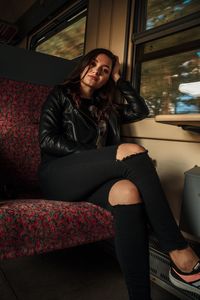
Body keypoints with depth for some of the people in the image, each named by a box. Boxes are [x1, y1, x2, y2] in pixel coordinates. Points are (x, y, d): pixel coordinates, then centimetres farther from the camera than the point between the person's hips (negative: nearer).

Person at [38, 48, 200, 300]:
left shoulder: (106, 107, 26)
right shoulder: (60, 95, 13)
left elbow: (140, 110, 15)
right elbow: (47, 139, -2)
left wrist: (118, 79, 21)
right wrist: (91, 156, -14)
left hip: (91, 181, 4)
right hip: (58, 177, -4)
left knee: (128, 192, -35)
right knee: (134, 152, -29)